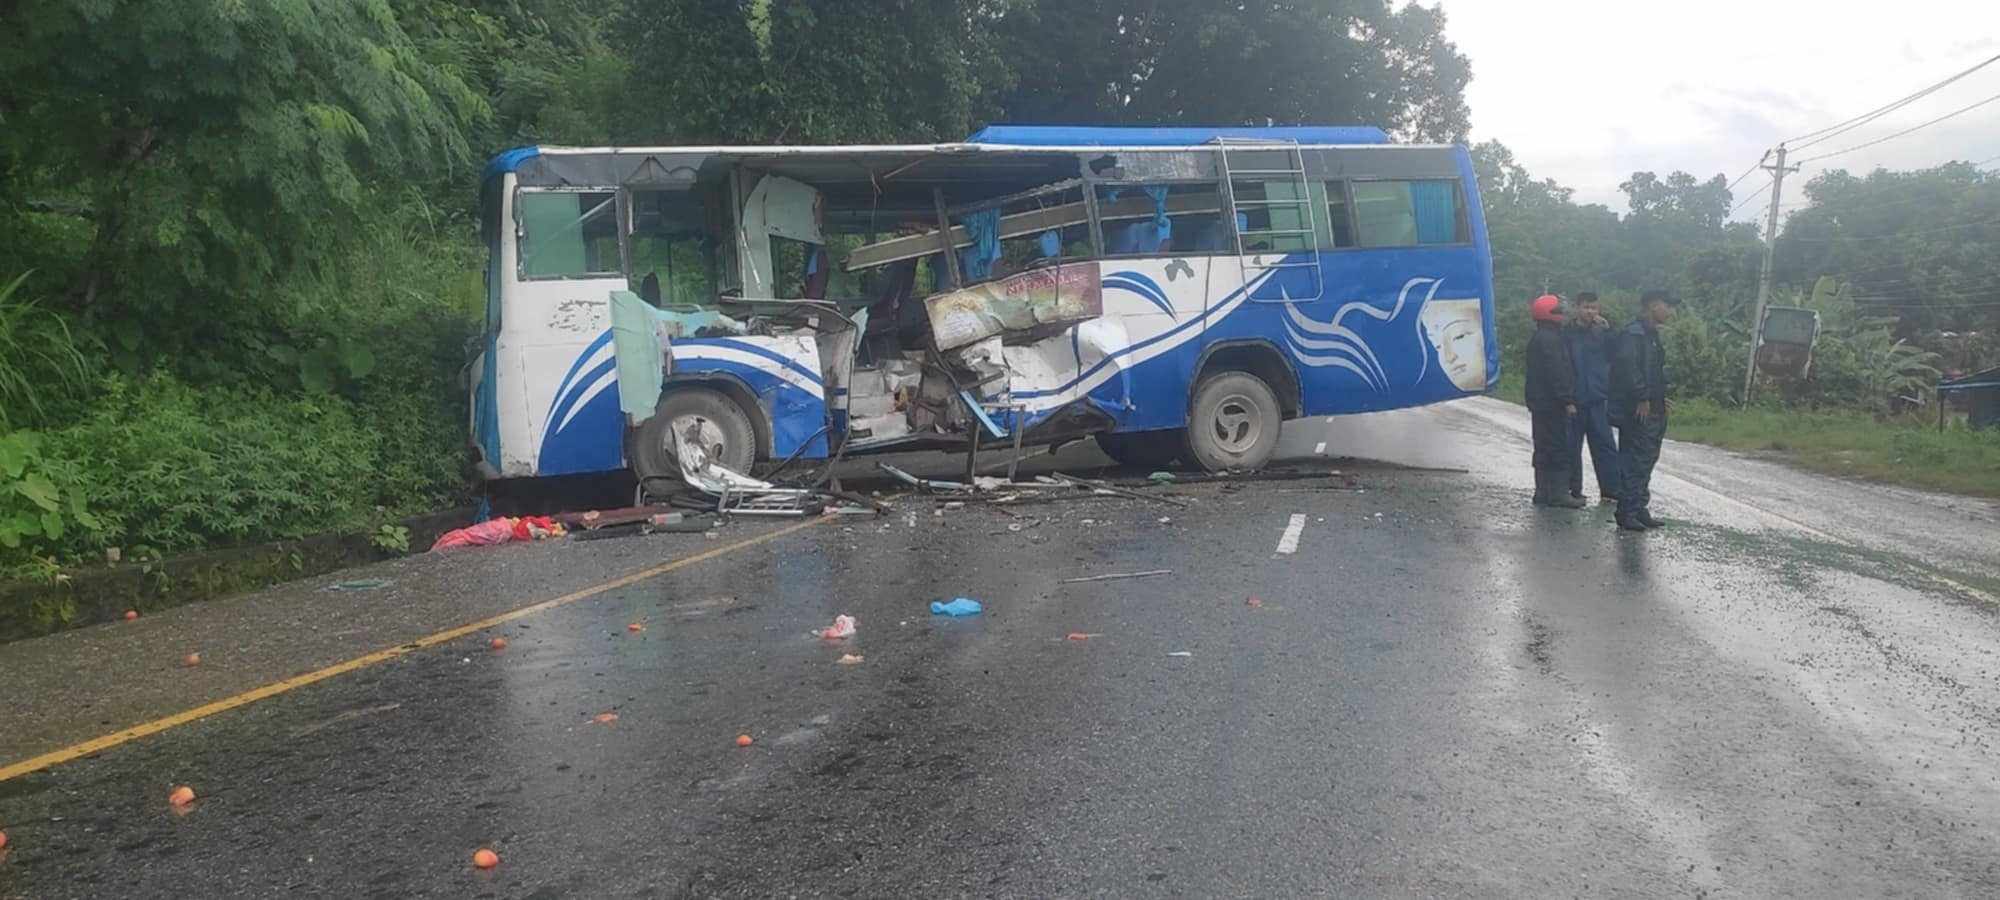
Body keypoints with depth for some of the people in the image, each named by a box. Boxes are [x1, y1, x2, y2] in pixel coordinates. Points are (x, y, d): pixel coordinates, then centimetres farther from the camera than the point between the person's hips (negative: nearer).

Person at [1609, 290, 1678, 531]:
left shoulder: (1651, 335, 18)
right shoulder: (1633, 334, -14)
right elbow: (1626, 365, -27)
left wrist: (1660, 399, 17)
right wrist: (1642, 398, -24)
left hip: (1652, 412, 10)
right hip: (1637, 412, -10)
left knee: (1646, 461, 14)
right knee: (1634, 462, -7)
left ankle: (1640, 509, 22)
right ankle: (1628, 513, -3)